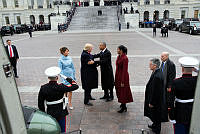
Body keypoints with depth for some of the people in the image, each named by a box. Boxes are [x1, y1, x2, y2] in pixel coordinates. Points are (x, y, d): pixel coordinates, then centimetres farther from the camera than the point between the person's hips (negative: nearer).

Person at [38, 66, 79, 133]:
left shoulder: (43, 88, -11)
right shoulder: (61, 87, -21)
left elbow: (40, 104, -3)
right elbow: (76, 86, -15)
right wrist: (70, 80, 2)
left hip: (49, 114, 3)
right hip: (61, 113, -3)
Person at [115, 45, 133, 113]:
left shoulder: (125, 58, -20)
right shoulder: (118, 56, 7)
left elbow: (125, 70, -21)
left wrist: (122, 81, -20)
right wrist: (116, 77, 15)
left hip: (123, 76, -9)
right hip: (118, 75, 9)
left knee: (123, 91, 1)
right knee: (119, 90, 20)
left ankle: (124, 107, 14)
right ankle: (123, 103, 40)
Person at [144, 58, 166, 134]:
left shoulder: (157, 76, -32)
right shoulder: (157, 72, 0)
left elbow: (155, 91, -27)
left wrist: (151, 102, -17)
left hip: (156, 100, -9)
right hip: (156, 99, 9)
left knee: (156, 115, 11)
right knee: (154, 114, 27)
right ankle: (154, 125, 47)